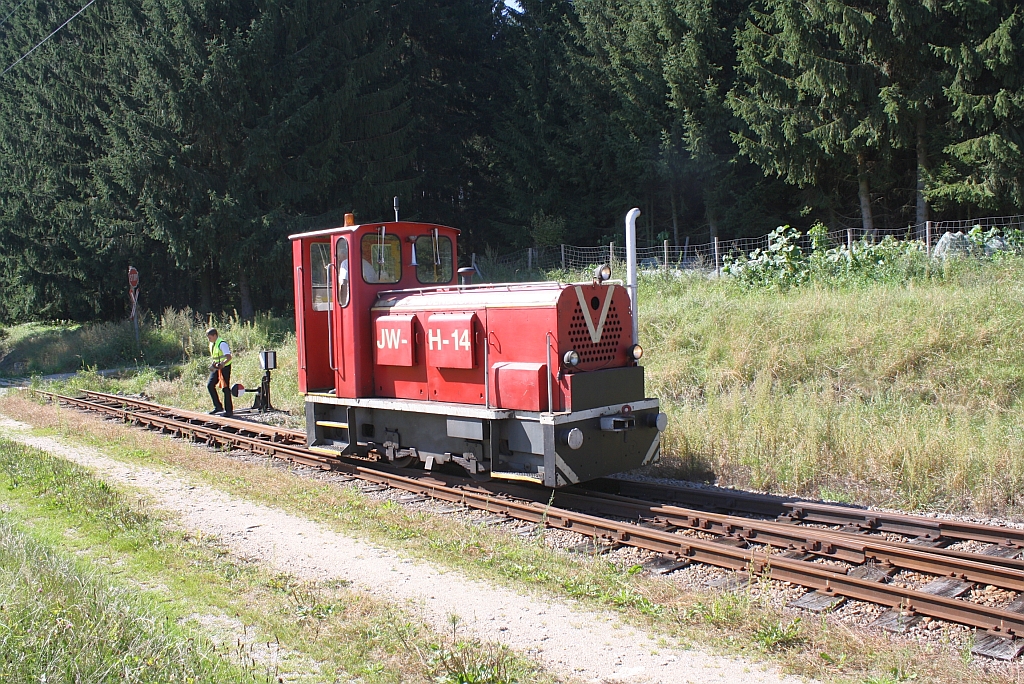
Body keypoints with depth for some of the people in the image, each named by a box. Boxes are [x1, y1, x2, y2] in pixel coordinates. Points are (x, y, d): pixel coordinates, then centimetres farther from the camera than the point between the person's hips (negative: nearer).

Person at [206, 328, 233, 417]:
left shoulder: (222, 344, -19)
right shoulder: (211, 344, 8)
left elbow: (229, 357, -26)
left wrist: (221, 364, -38)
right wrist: (212, 363, 2)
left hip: (225, 367, -8)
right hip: (216, 368, 8)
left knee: (226, 388, -3)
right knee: (210, 385, 2)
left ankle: (229, 410, 5)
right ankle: (218, 407, 12)